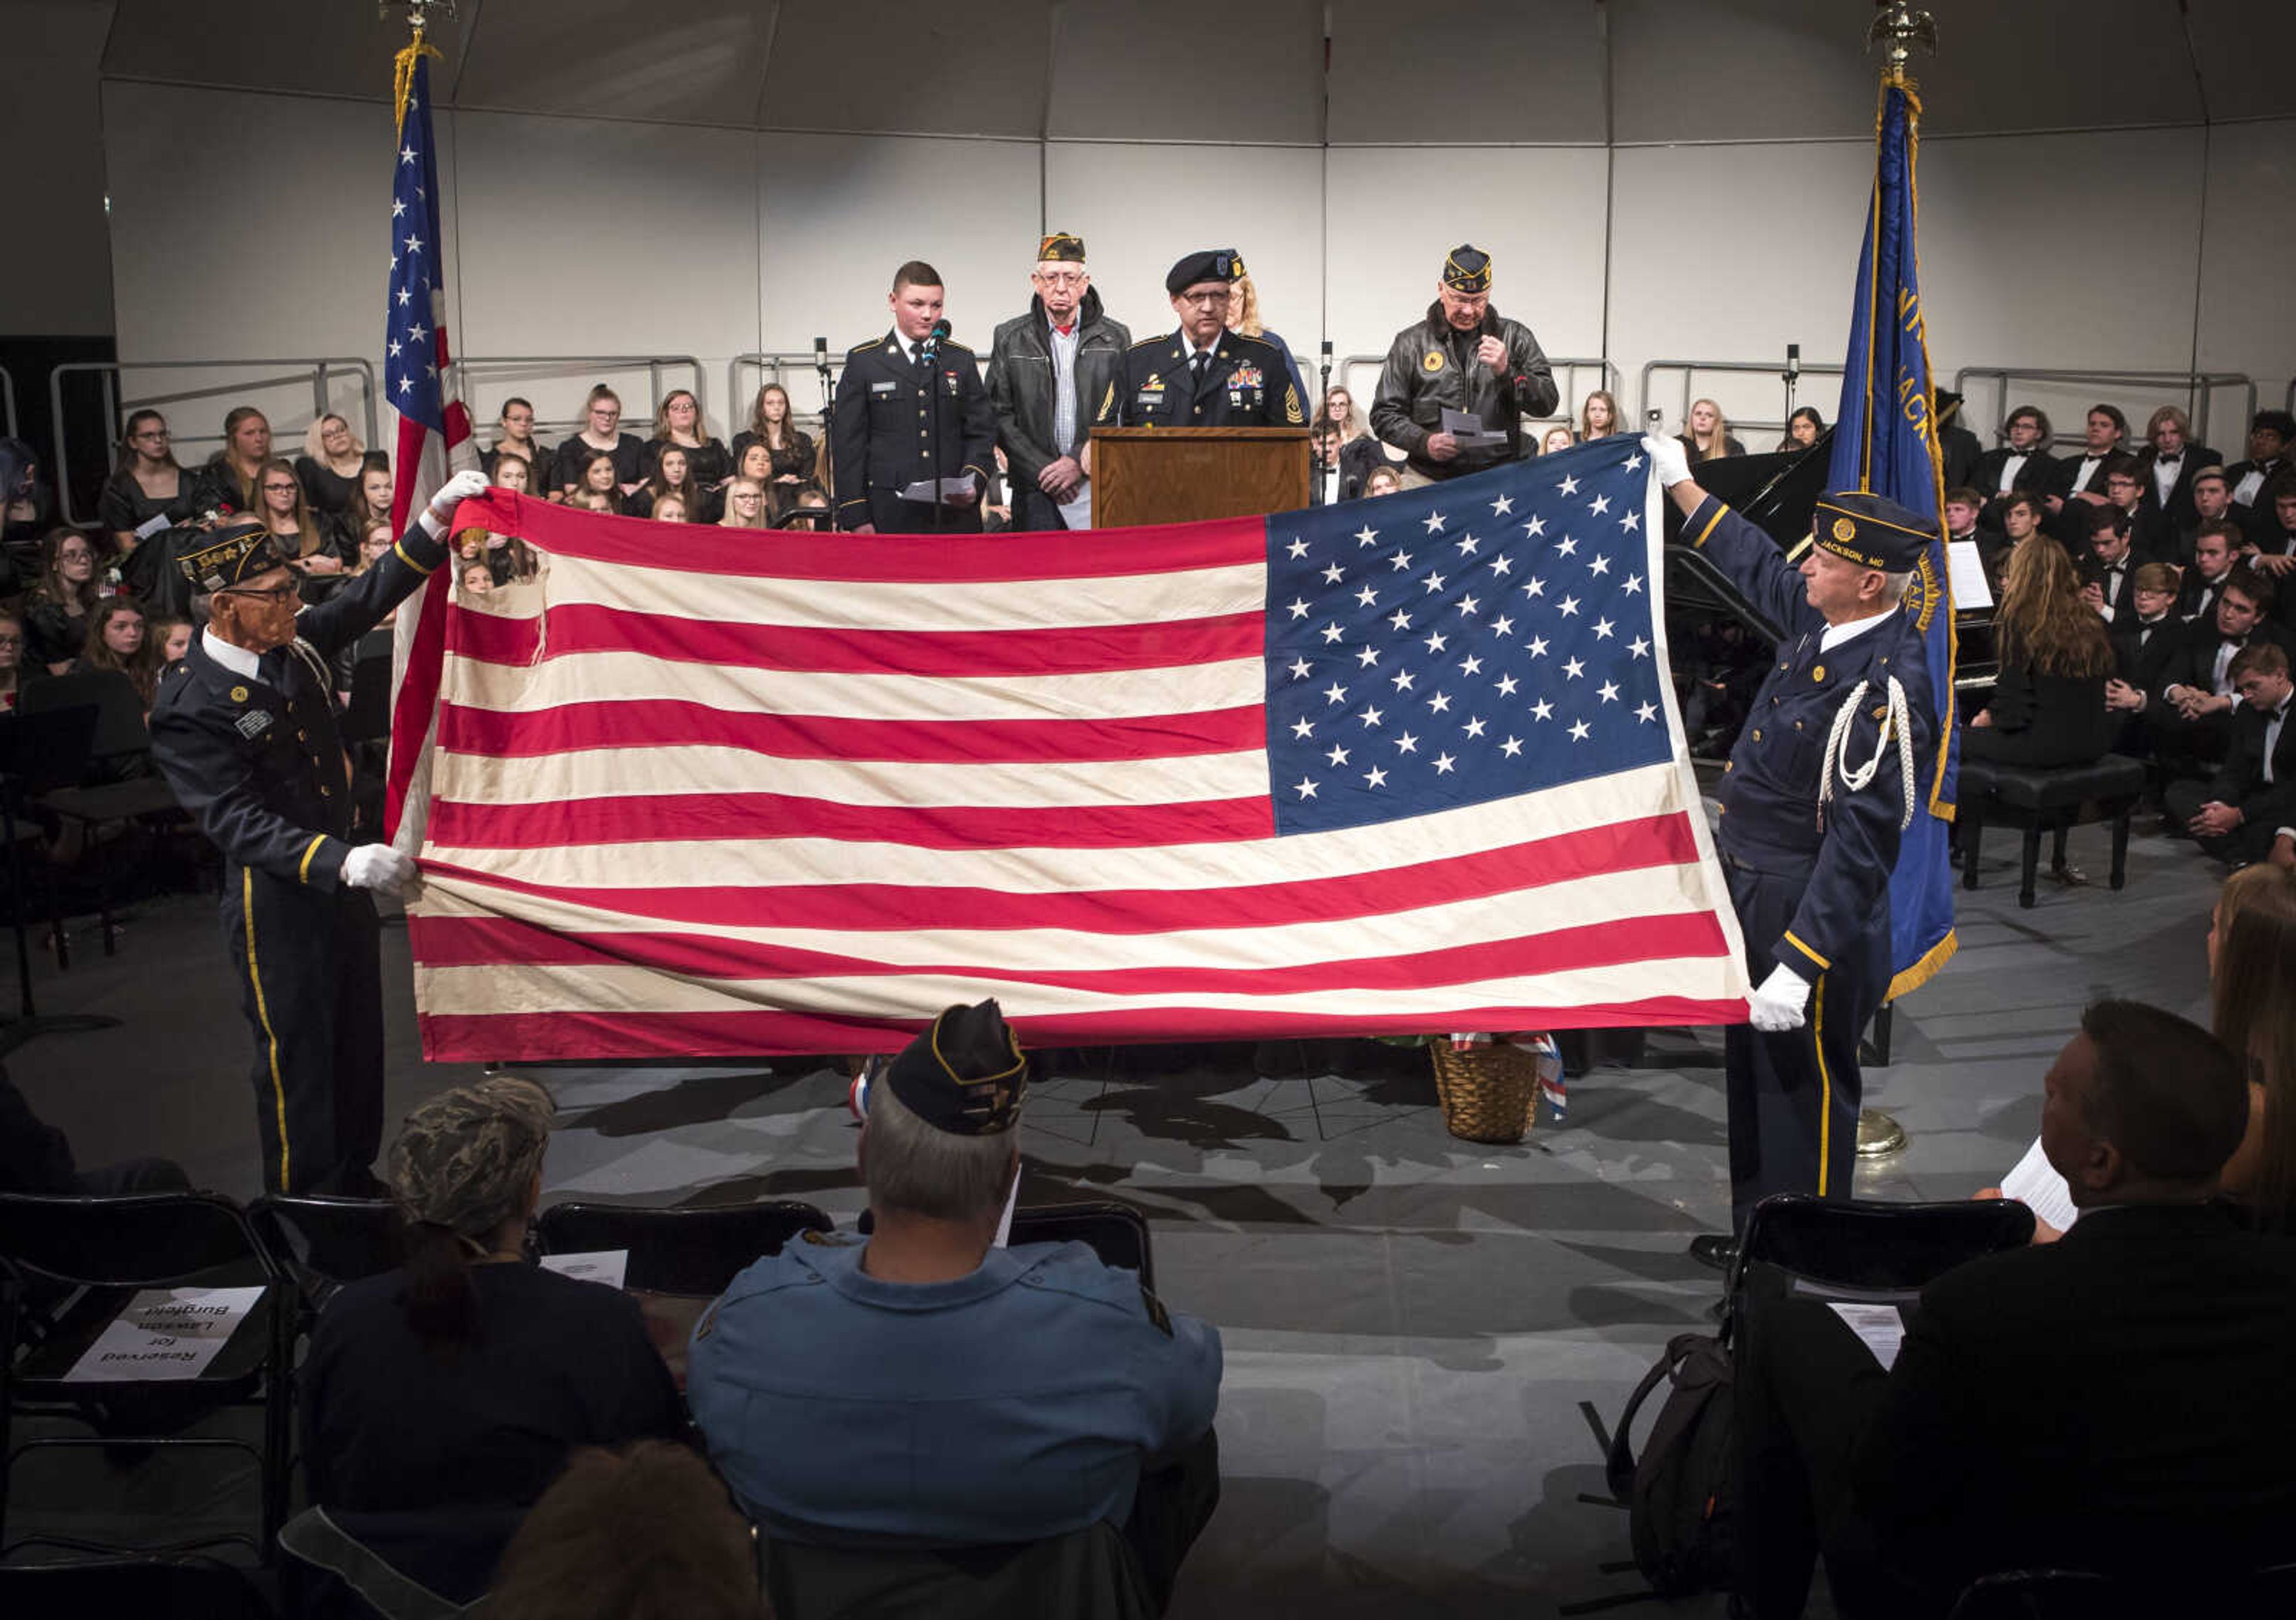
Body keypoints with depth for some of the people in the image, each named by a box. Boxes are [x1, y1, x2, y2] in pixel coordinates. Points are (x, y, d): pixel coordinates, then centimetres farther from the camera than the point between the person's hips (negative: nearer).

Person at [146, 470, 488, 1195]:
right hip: (273, 897, -7)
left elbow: (372, 596, 9)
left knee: (358, 1039, 18)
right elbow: (237, 821, -26)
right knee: (296, 1053, 4)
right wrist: (340, 862, -37)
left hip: (342, 873, 7)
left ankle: (354, 1179, 35)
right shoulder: (188, 708, -20)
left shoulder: (294, 645, -1)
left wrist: (435, 520, -3)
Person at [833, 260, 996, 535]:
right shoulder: (862, 361, 5)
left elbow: (981, 432, 11)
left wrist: (974, 483, -9)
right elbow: (848, 443, 1)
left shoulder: (962, 360, 13)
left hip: (955, 515, 2)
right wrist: (857, 519, -6)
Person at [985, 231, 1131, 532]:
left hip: (1101, 487, 0)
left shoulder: (1116, 337, 7)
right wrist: (1042, 471, -6)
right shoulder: (1009, 338, 8)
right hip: (1036, 493, 0)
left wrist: (1080, 462, -10)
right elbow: (1000, 415, 4)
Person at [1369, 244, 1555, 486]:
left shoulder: (1514, 337, 12)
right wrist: (1425, 442, -9)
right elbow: (1384, 415, 9)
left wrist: (1507, 372, -12)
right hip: (1427, 480, 0)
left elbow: (1547, 404, 5)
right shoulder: (1411, 343, 11)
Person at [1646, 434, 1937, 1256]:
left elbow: (1862, 845, -28)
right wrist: (1679, 483, 26)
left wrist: (1797, 966, -29)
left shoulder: (1881, 691, -27)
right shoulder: (1825, 620, -1)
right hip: (1751, 888, 10)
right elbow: (1759, 567, 21)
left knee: (1804, 1089, 3)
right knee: (1753, 1071, 22)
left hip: (1810, 911, -10)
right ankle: (1758, 1233, 38)